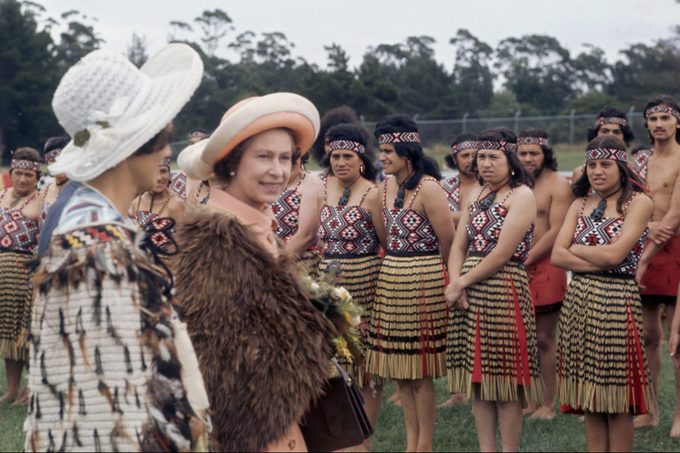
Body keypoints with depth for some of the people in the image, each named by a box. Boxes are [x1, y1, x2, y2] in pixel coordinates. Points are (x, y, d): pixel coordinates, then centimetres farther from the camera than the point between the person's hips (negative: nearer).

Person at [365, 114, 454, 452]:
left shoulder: (428, 188, -14)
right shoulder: (386, 186, 9)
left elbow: (448, 240, -11)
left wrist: (427, 269, 2)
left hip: (422, 281, -8)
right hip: (390, 277, 8)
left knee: (420, 370, -1)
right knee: (398, 368, 11)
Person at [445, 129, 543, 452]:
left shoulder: (522, 196, -8)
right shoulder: (476, 196, 15)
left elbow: (502, 254, -16)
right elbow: (459, 247, 10)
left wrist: (461, 283, -12)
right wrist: (456, 284, -8)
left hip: (504, 289, -7)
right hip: (469, 293, 7)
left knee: (504, 380, -3)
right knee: (478, 377, 9)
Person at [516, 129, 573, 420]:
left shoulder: (558, 185, -3)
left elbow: (556, 232, -10)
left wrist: (525, 261, -13)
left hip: (544, 266, -5)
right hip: (515, 266, 5)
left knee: (544, 339, -1)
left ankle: (548, 404, 7)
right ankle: (528, 400, 14)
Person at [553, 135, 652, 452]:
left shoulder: (638, 203, -3)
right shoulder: (580, 204, 12)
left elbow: (615, 253, -15)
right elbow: (557, 256, 1)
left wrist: (575, 248, -1)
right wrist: (599, 260, -12)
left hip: (617, 300, -5)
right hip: (578, 299, 5)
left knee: (616, 399, 0)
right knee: (588, 395, 7)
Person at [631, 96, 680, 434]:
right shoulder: (641, 160, 14)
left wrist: (645, 258, -15)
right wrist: (648, 225, -13)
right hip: (644, 249, 6)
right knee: (647, 335, 9)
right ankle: (649, 410, 17)